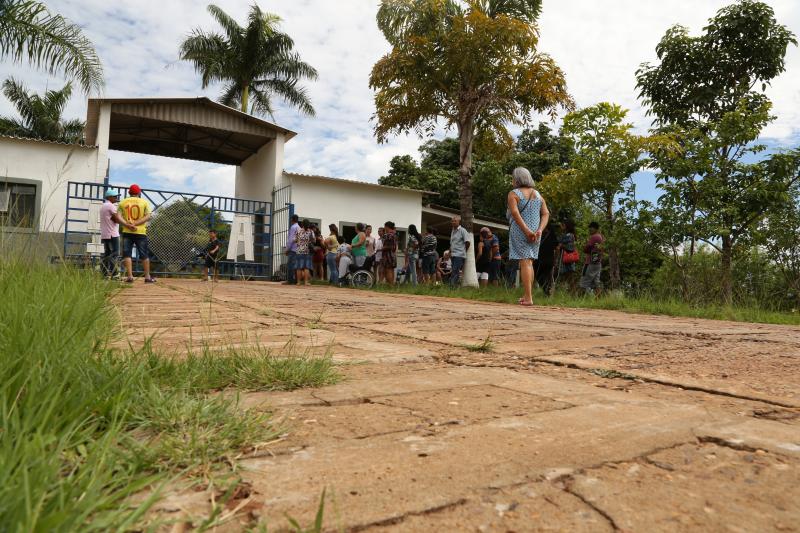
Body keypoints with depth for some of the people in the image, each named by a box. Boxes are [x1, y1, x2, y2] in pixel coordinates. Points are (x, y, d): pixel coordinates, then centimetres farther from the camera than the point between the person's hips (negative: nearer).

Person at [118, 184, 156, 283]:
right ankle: (147, 277, 7)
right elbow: (148, 216, -9)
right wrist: (135, 223, -12)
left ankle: (130, 276, -4)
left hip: (127, 232, 1)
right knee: (144, 255, 6)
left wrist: (128, 225, -13)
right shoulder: (144, 202, 3)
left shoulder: (123, 202, 7)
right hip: (141, 232, -1)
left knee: (127, 254, 3)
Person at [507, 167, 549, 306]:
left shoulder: (513, 194, -4)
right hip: (535, 233, 6)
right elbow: (546, 214, 3)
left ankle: (528, 298, -12)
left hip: (520, 232, -5)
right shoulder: (538, 194, 13)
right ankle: (528, 295, 21)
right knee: (529, 263, 16)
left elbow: (515, 213, -19)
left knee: (525, 262, -8)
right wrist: (539, 230, -7)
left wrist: (527, 231, -21)